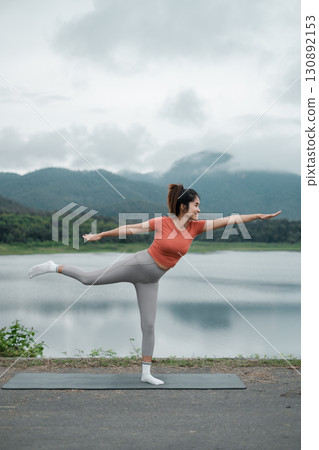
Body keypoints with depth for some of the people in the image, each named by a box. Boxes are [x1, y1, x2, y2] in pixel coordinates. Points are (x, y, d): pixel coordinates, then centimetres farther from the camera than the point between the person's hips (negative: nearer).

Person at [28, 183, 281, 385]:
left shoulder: (196, 227, -3)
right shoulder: (162, 222, -12)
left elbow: (228, 220, -8)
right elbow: (131, 229, -4)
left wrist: (258, 216, -11)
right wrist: (100, 235, 2)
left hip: (151, 279, 4)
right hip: (137, 265, -4)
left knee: (149, 325, 5)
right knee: (88, 279, -3)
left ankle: (146, 373, 12)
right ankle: (53, 267, 20)